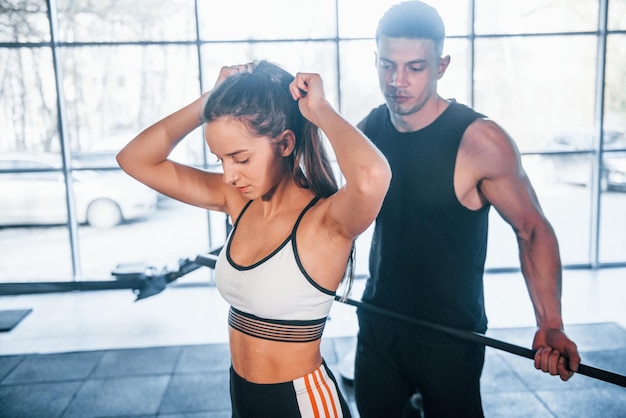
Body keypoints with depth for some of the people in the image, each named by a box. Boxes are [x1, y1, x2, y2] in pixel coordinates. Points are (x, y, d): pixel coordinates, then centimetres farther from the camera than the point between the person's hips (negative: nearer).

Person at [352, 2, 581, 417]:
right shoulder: (366, 131, -4)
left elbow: (532, 229, -12)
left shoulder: (480, 141, -19)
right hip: (376, 324, 5)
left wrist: (550, 325, -19)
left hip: (450, 338, -4)